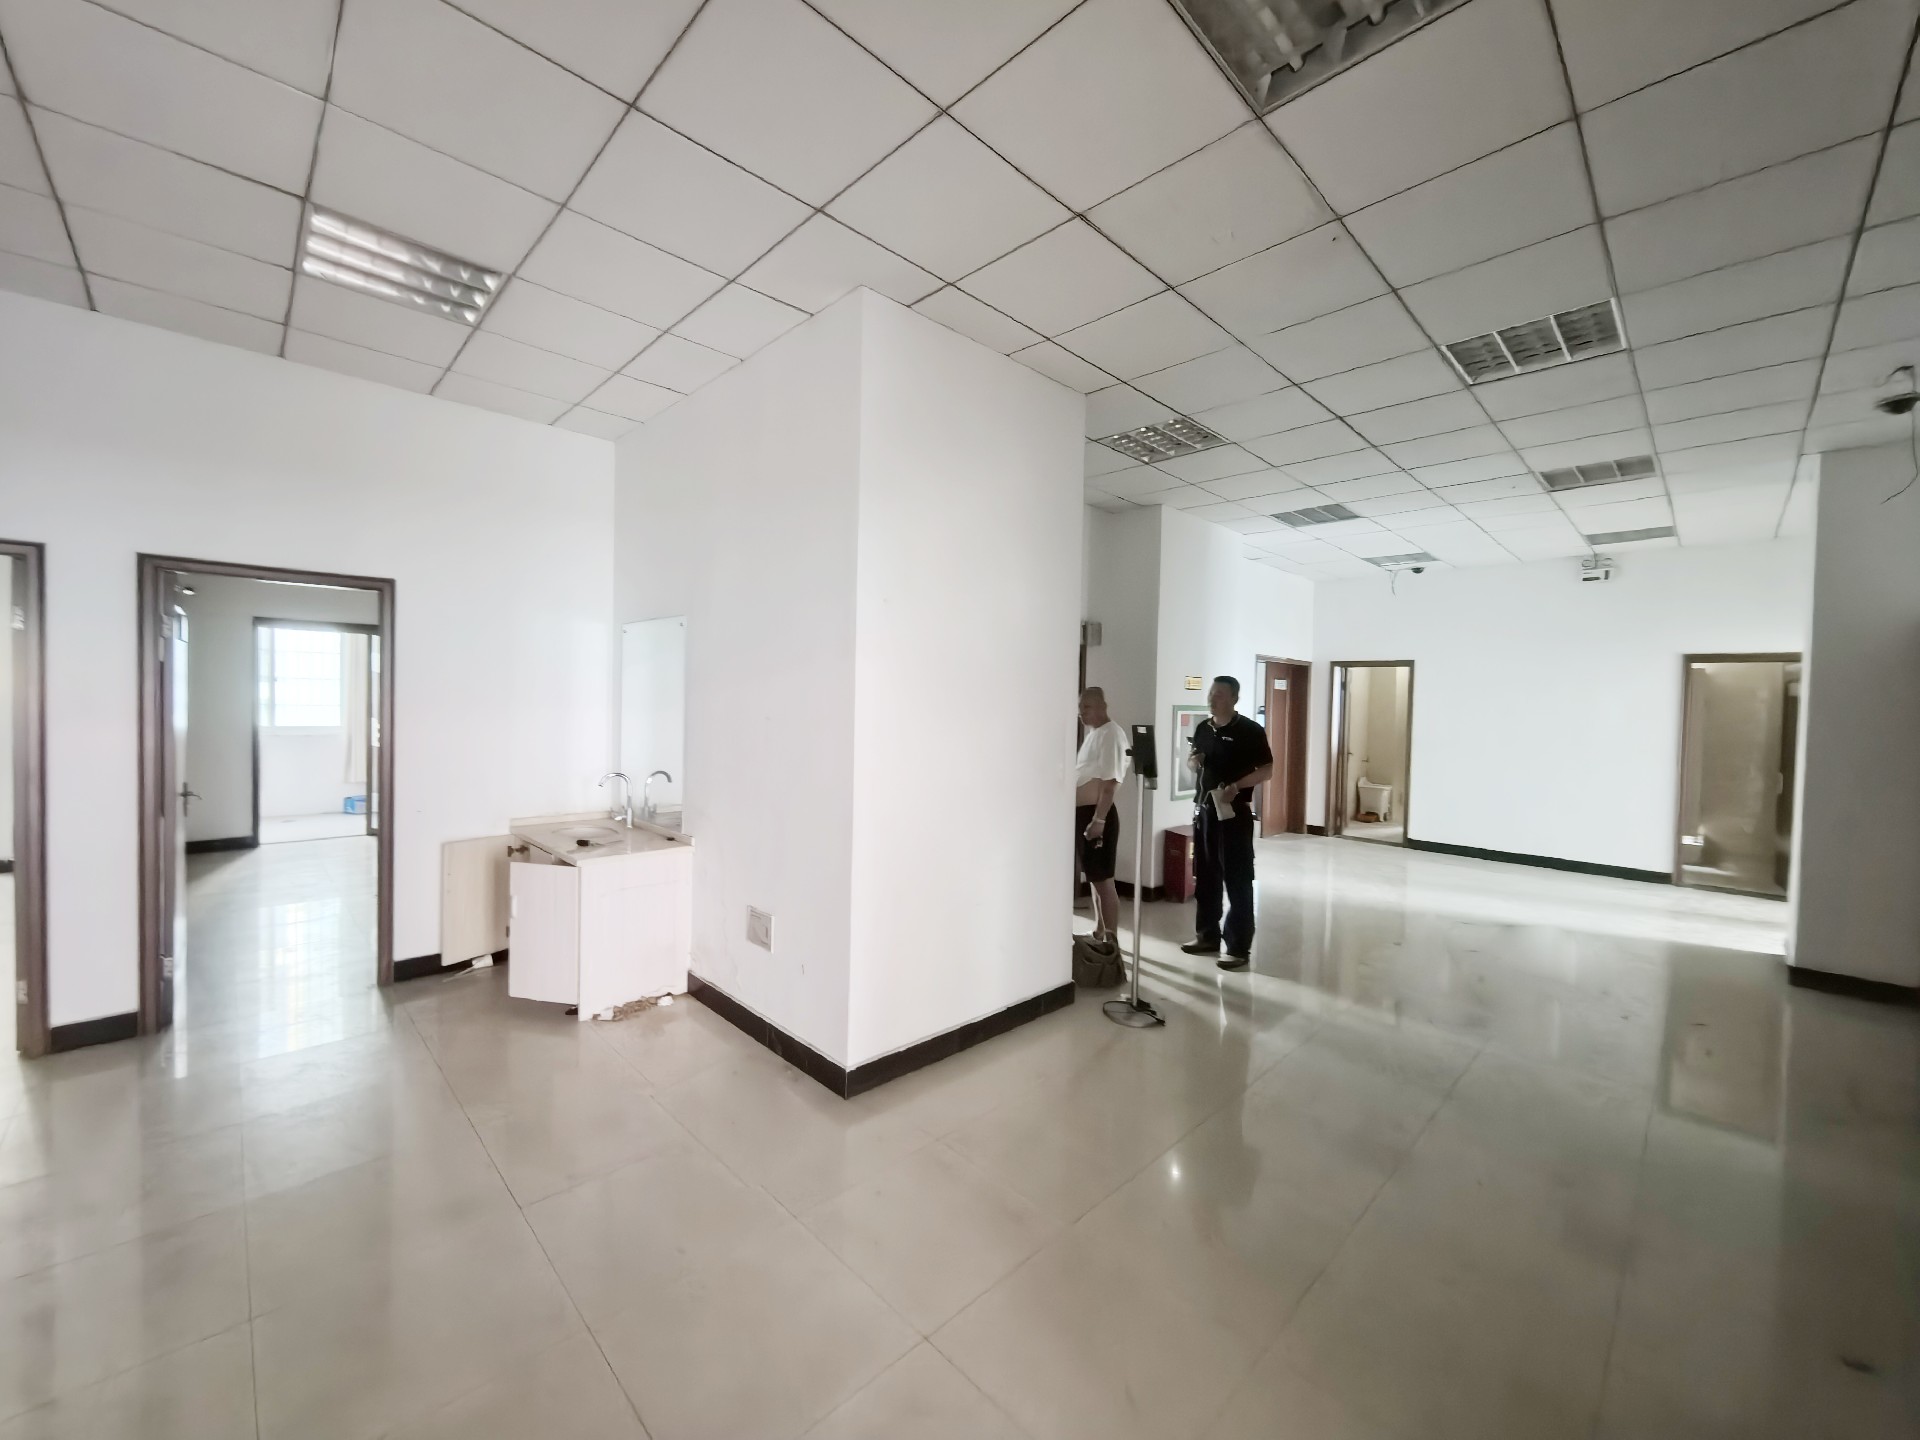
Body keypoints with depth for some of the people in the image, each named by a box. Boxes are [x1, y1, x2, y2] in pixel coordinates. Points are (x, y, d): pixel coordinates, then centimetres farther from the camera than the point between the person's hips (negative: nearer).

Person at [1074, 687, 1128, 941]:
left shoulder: (1111, 734, -15)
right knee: (1093, 878, 16)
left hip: (1097, 814, -10)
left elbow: (1110, 782, -21)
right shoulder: (1093, 734, 16)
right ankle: (1099, 933, 27)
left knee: (1103, 880, -4)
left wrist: (1099, 820, -24)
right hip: (1083, 813, 10)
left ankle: (1112, 939, 4)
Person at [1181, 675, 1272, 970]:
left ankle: (1239, 948, 6)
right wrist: (1193, 762, -4)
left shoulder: (1250, 730, -8)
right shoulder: (1203, 728, 10)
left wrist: (1236, 786, -23)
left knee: (1238, 881, -1)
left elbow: (1266, 769, -9)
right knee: (1205, 877, 12)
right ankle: (1207, 936, 25)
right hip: (1204, 809, 6)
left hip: (1234, 812, -6)